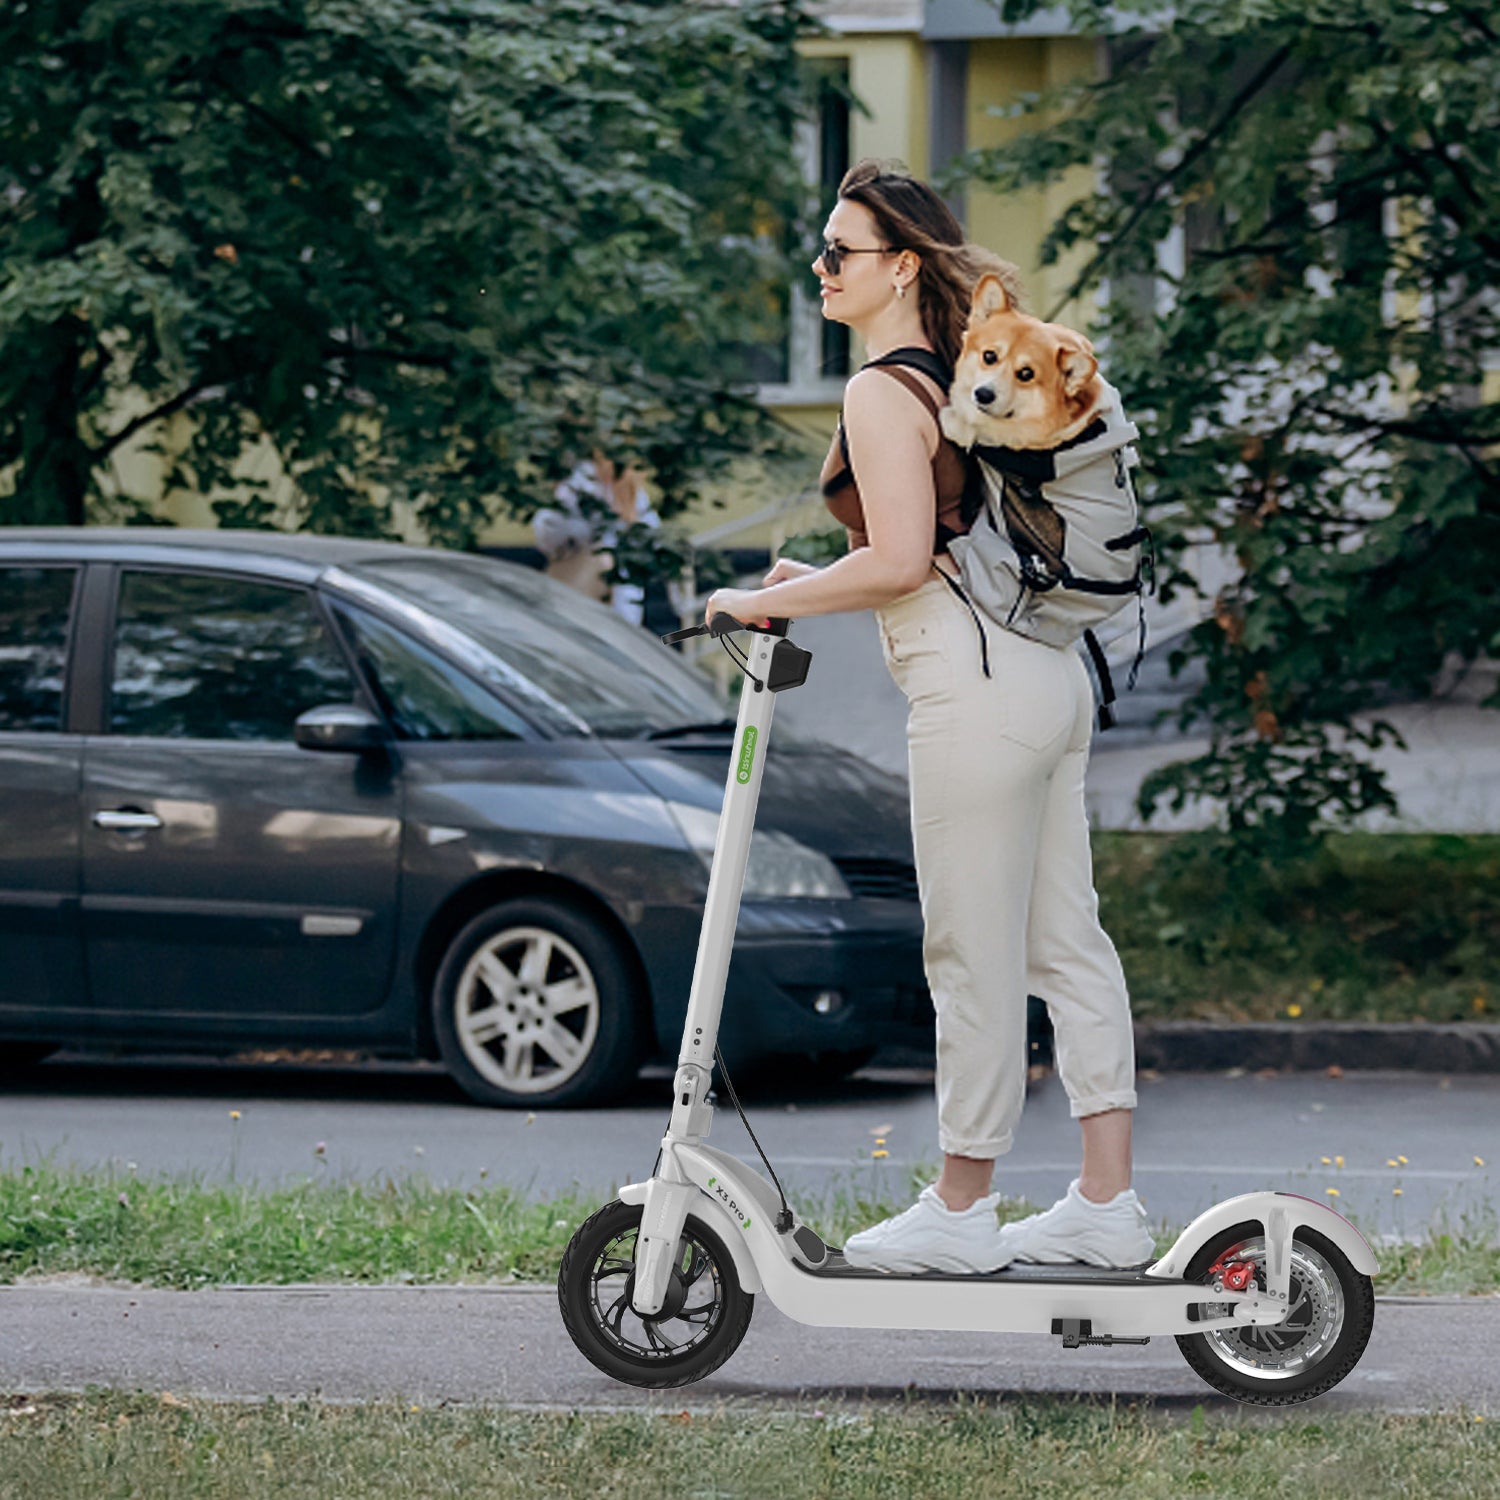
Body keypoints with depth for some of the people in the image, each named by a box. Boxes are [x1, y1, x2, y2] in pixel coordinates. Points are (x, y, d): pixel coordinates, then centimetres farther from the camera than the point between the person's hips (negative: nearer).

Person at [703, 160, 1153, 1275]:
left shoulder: (883, 394, -11)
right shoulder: (959, 376, 18)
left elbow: (900, 562, -19)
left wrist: (768, 601, -8)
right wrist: (822, 583, 23)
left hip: (976, 685, -10)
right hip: (1050, 670, 10)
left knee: (974, 957, -2)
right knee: (1067, 944, 9)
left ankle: (961, 1211, 4)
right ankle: (1109, 1203, 11)